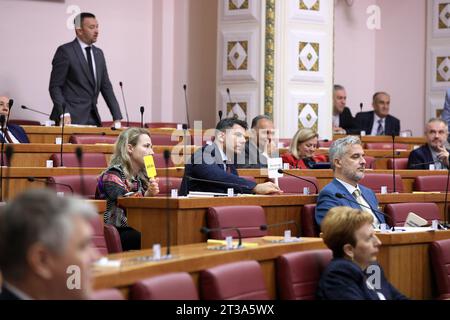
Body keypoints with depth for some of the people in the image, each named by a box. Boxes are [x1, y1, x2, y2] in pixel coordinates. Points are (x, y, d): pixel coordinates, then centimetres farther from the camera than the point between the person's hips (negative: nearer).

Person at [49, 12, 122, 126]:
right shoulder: (65, 51, -5)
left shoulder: (98, 53, 15)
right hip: (71, 118, -5)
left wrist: (117, 118, 7)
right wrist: (64, 113, -20)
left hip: (93, 118, 6)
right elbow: (55, 86, -7)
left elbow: (106, 87, 16)